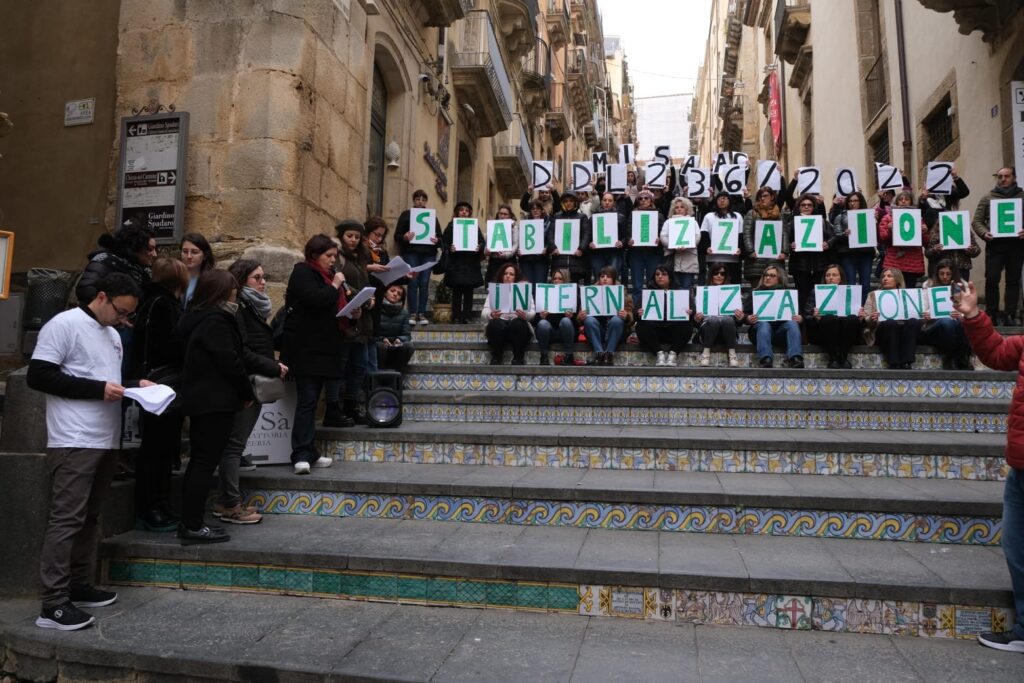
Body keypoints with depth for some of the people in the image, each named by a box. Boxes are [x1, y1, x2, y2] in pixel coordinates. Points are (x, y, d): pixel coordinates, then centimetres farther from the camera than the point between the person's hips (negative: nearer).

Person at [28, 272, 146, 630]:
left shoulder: (112, 334, 17)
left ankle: (79, 587, 22)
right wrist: (98, 389, -18)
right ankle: (52, 604, -3)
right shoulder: (64, 324, -8)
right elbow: (38, 376, -14)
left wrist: (135, 384, 6)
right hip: (74, 442, -8)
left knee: (89, 517, 13)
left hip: (106, 441, 8)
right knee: (66, 520, -7)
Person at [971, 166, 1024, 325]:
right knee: (992, 279, -7)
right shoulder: (988, 198, 10)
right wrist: (984, 233, -12)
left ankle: (1010, 314, 9)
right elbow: (977, 221, 6)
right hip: (995, 244, -1)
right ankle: (992, 314, 1)